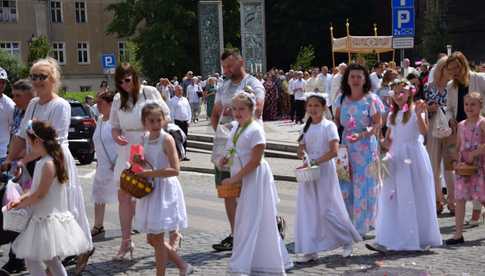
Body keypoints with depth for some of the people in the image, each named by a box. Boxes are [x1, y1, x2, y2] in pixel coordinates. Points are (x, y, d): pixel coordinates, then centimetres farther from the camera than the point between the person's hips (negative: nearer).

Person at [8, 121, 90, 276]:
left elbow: (40, 194, -20)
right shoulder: (42, 162, 9)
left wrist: (21, 205, -8)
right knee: (50, 258, 19)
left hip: (48, 219, -10)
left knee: (31, 258, -6)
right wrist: (21, 199, 4)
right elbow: (35, 190, 15)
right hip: (45, 218, 10)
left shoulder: (48, 164, -20)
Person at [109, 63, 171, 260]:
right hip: (127, 149, 4)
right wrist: (117, 137, -10)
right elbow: (114, 126, 12)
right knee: (124, 195, 2)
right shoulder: (118, 99, 9)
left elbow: (166, 116, 4)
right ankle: (126, 241, 13)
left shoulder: (150, 92, -1)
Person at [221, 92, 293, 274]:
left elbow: (255, 160, -20)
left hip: (254, 179, -9)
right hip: (241, 179, 9)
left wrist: (234, 178, -20)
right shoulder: (235, 128, 9)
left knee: (251, 221, -5)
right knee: (245, 220, 14)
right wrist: (228, 159, 5)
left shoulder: (255, 129, -16)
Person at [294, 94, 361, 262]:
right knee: (308, 210, 1)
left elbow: (334, 151, -16)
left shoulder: (329, 126, -7)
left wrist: (313, 162, -19)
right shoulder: (306, 128, 10)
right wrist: (302, 153, -11)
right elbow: (302, 149, 13)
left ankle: (347, 241, 19)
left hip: (325, 170, -5)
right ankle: (311, 250, 8)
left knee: (328, 210, -3)